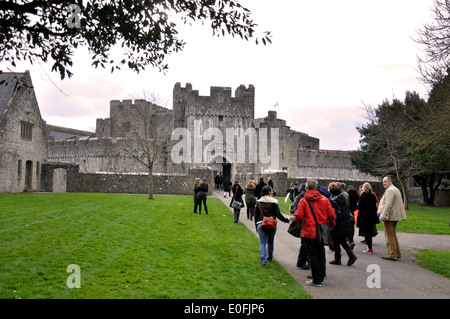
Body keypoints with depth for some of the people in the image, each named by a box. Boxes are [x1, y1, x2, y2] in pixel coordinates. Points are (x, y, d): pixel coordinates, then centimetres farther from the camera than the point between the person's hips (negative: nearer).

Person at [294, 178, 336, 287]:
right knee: (321, 254, 17)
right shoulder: (324, 199, -1)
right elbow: (332, 215, 0)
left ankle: (316, 280, 7)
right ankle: (321, 277, 25)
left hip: (309, 233, -4)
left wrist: (296, 221, 7)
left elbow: (298, 217, -16)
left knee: (313, 256, 3)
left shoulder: (303, 201, -12)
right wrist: (331, 225, 17)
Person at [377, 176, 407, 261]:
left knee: (390, 235, -5)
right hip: (395, 216, 11)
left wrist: (383, 215, -24)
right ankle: (397, 253, 24)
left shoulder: (390, 190, -15)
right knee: (393, 235, 18)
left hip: (389, 216, -11)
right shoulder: (396, 189, 19)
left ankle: (392, 255, -3)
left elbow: (388, 204, -23)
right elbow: (400, 203, 24)